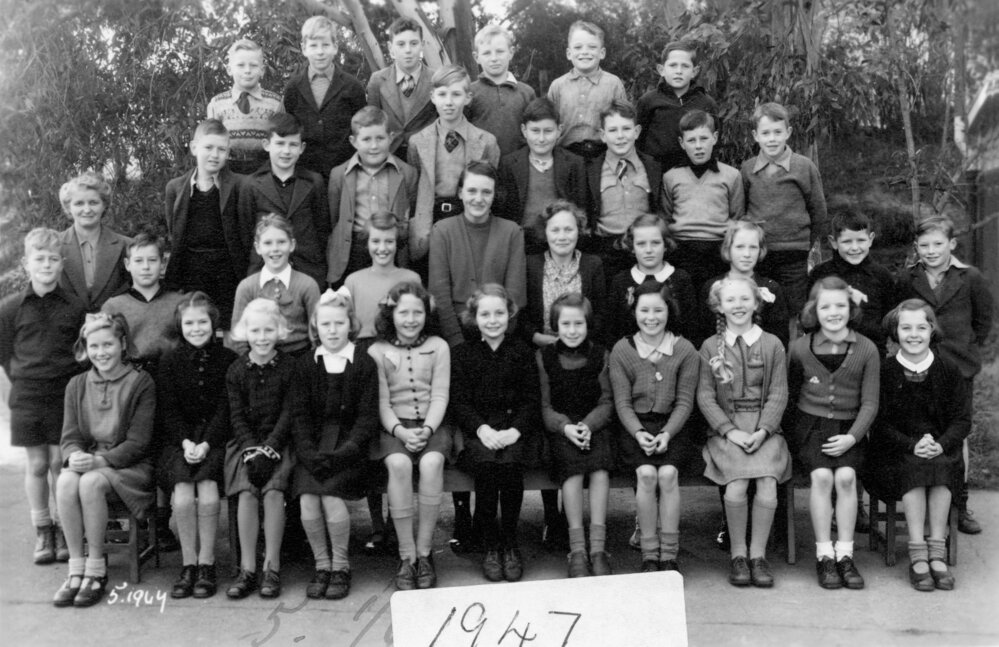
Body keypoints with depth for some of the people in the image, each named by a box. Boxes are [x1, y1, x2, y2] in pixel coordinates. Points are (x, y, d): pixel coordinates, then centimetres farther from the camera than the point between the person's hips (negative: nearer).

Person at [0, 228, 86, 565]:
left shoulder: (74, 307, -2)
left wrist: (70, 380, 2)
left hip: (66, 394, 0)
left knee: (60, 463, 2)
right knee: (36, 465, 6)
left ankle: (63, 530, 14)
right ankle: (42, 533, 16)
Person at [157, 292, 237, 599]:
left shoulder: (228, 360, 3)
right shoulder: (170, 361, 9)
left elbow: (225, 409, -2)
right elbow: (168, 410, 4)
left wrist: (206, 444, -16)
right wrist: (186, 442, -13)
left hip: (215, 439, -1)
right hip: (179, 440, 1)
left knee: (208, 490, -27)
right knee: (182, 492, -25)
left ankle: (206, 563, -13)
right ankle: (188, 565, -12)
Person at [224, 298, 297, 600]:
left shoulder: (290, 367, 1)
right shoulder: (236, 370, 7)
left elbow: (288, 413, -3)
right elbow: (237, 416, 3)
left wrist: (269, 449, -15)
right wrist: (252, 450, -12)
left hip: (279, 442, -1)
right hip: (246, 443, 1)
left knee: (273, 490, -25)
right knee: (247, 492, -23)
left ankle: (272, 567, -14)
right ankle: (247, 570, -14)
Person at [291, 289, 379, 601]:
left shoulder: (364, 364, 3)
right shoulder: (305, 365, 10)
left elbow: (368, 417, -2)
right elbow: (299, 414, 5)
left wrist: (343, 452, -15)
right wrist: (309, 452, -11)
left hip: (348, 443, -2)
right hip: (313, 444, 2)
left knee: (332, 495, -23)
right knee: (308, 498, -19)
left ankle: (341, 565, -1)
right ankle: (321, 564, 3)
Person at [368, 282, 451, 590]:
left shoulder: (438, 347, 8)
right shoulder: (377, 351, 5)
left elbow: (440, 395, 2)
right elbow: (381, 402, 0)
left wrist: (426, 430, -14)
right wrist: (400, 431, -17)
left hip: (431, 425, 1)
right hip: (393, 426, 0)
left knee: (431, 462, -32)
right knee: (399, 464, -32)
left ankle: (424, 552, -20)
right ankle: (406, 556, -22)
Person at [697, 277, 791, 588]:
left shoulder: (772, 344, 8)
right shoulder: (710, 347, 8)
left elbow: (778, 394, 4)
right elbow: (705, 397, 3)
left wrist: (762, 431, -11)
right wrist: (731, 431, -10)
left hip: (764, 429, 1)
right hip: (725, 430, -1)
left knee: (767, 483, -24)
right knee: (736, 486, -25)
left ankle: (758, 554, -7)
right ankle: (738, 554, -6)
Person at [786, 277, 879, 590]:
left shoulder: (866, 349, 0)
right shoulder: (799, 348, 1)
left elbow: (869, 403, -1)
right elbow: (789, 393, 12)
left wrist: (852, 437, -14)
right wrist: (796, 427, -3)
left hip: (850, 429, 0)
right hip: (811, 424, 0)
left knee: (845, 476, -26)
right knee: (822, 476, -25)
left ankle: (845, 554, -14)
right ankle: (824, 555, -14)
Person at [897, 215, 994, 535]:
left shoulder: (971, 278, -3)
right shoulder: (906, 279, 1)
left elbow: (984, 318, 9)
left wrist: (970, 348, 6)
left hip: (958, 366, 0)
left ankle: (959, 505, 17)